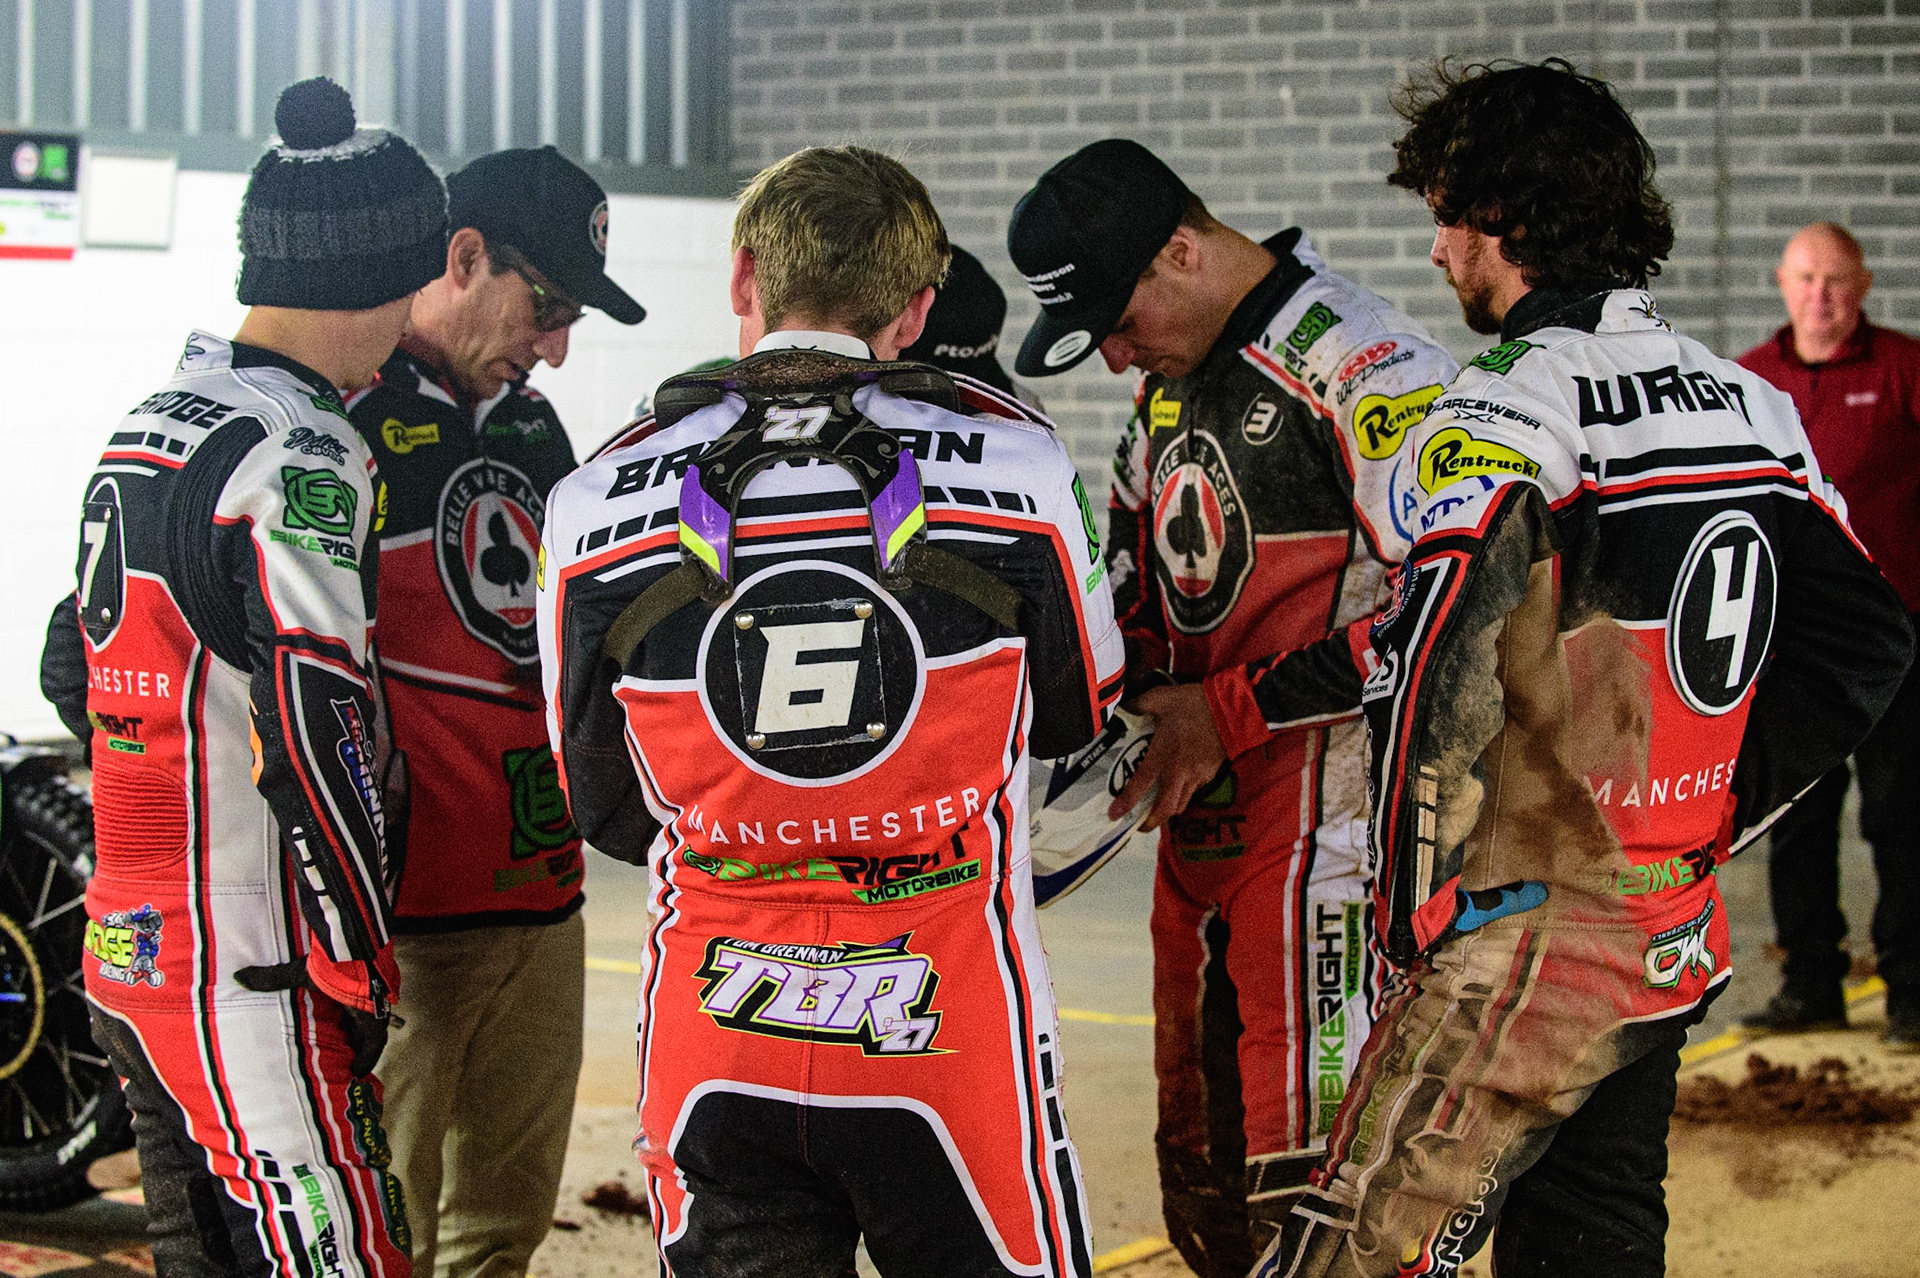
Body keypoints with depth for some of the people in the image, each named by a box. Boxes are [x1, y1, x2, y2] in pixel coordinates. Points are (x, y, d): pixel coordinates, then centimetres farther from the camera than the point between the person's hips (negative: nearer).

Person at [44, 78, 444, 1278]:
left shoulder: (145, 424, 14)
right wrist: (362, 974, -11)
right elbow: (315, 740, -19)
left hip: (121, 952, 9)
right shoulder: (300, 457, -16)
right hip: (250, 983, -9)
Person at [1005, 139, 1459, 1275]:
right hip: (1195, 819, 9)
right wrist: (1149, 691, 7)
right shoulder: (1170, 381, 14)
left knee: (1303, 1182, -8)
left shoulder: (1366, 365, -16)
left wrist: (1229, 710, -15)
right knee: (1200, 1164, 14)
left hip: (1322, 828, -9)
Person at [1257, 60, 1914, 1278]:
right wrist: (1713, 817, 13)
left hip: (1530, 946, -8)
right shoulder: (1751, 401, 8)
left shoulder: (1515, 404, -15)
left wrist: (1417, 904, -12)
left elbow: (1431, 681, -23)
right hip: (1680, 946, 8)